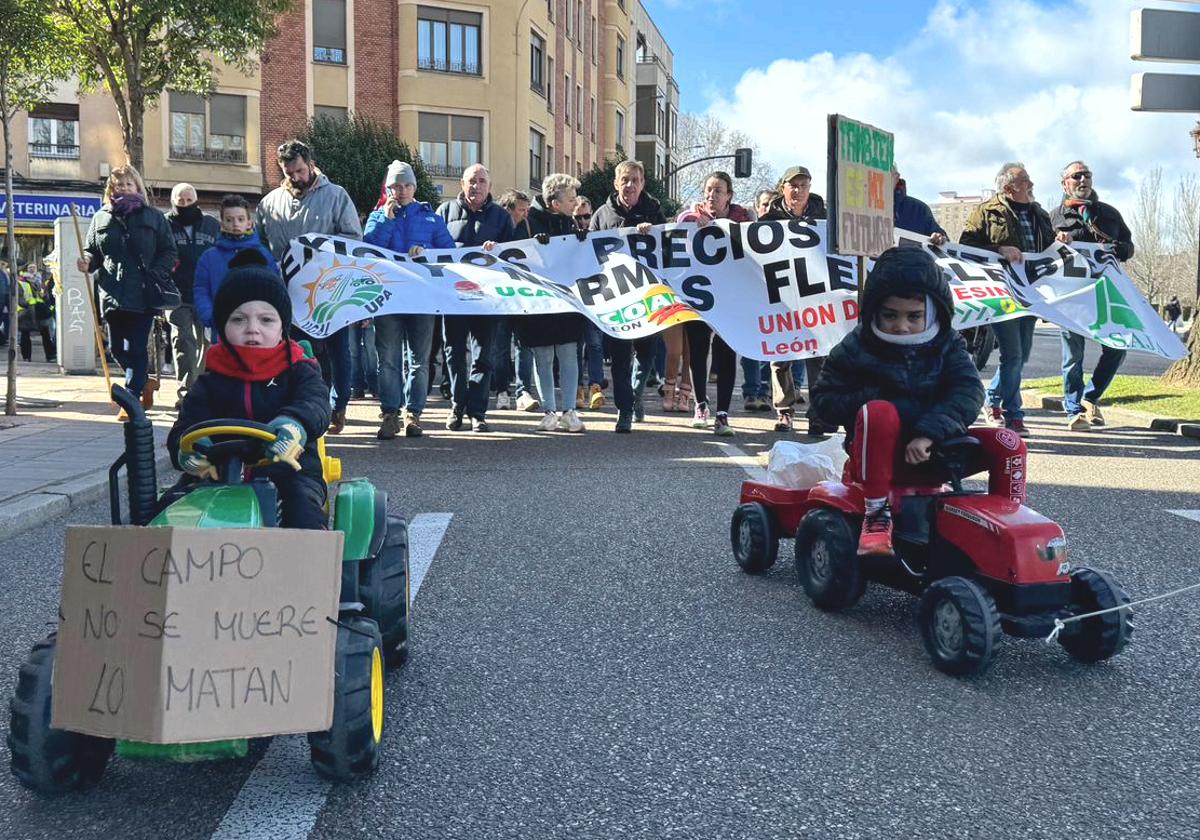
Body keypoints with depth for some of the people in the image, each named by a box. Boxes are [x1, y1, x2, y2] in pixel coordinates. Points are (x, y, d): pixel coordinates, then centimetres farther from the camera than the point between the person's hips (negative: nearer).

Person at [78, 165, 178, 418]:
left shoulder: (153, 217, 6)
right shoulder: (101, 218, 14)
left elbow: (169, 252, 3)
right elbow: (93, 251, 16)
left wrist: (156, 274, -12)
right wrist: (88, 262, -6)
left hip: (144, 294, -3)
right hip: (113, 294, 4)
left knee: (137, 347, -5)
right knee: (118, 348, 8)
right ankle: (145, 383, 31)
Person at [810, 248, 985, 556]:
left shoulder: (947, 345, 3)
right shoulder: (856, 349, -3)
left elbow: (968, 390, -12)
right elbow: (824, 400, -4)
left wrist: (929, 432, -30)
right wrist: (889, 401, -17)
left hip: (930, 451, 3)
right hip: (877, 454, -3)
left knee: (1010, 443, -16)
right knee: (878, 412, -37)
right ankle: (876, 513, -29)